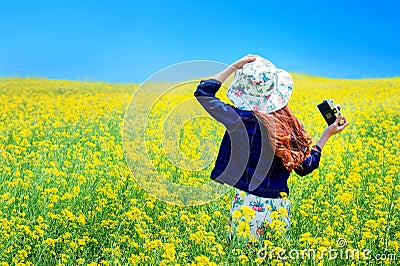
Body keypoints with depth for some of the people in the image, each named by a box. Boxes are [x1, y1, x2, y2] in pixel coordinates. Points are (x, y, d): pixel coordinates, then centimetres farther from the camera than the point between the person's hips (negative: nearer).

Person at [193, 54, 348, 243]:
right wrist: (327, 134, 16)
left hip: (248, 206, -4)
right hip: (281, 206, 4)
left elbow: (203, 91, -2)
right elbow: (305, 167, 8)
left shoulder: (241, 120, -13)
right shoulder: (291, 124, -2)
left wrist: (235, 67, 2)